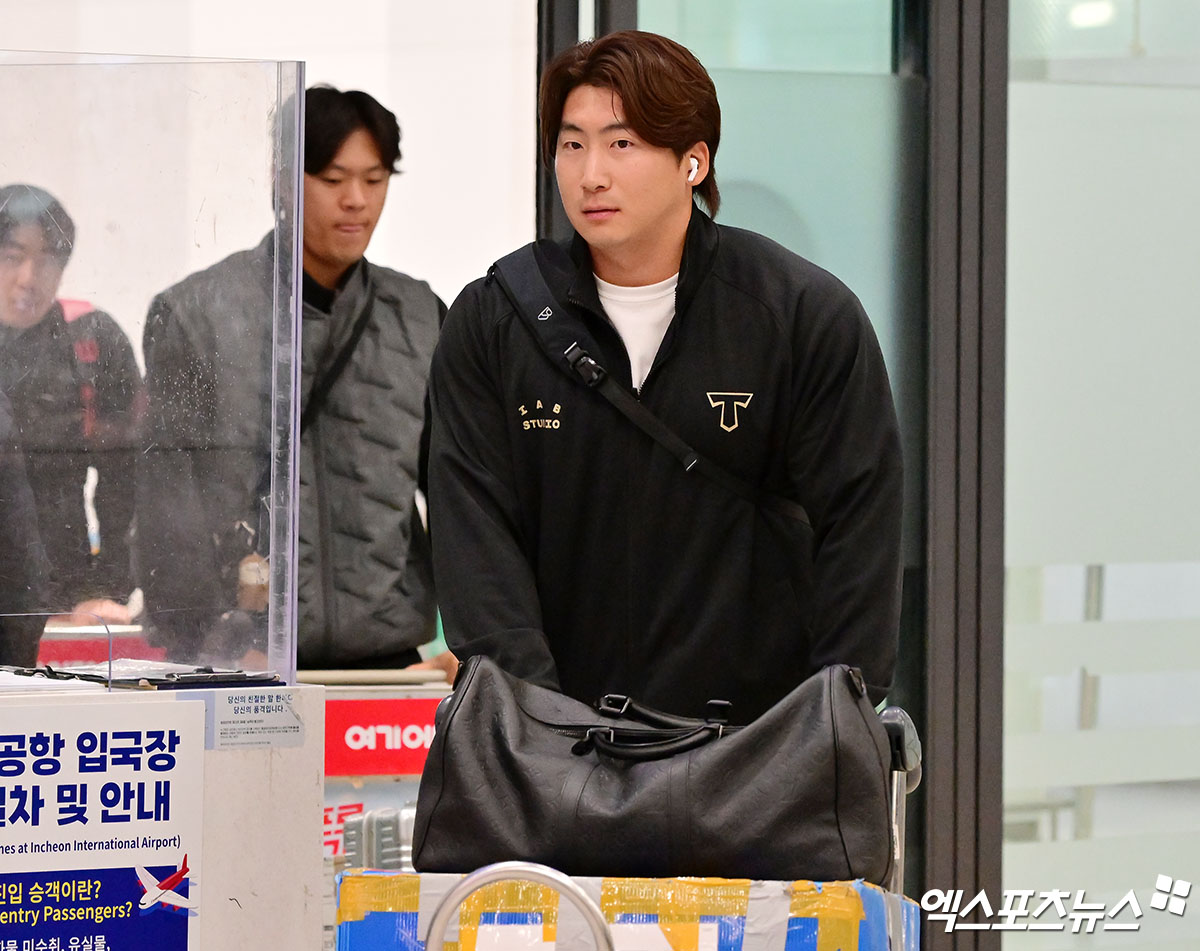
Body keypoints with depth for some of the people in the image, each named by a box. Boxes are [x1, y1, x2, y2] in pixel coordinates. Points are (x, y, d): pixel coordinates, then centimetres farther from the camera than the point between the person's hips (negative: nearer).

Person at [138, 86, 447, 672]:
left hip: (386, 656, 3)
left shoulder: (419, 316, 11)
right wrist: (201, 655, -11)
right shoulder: (193, 315, 1)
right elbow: (170, 509, -3)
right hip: (237, 662, -3)